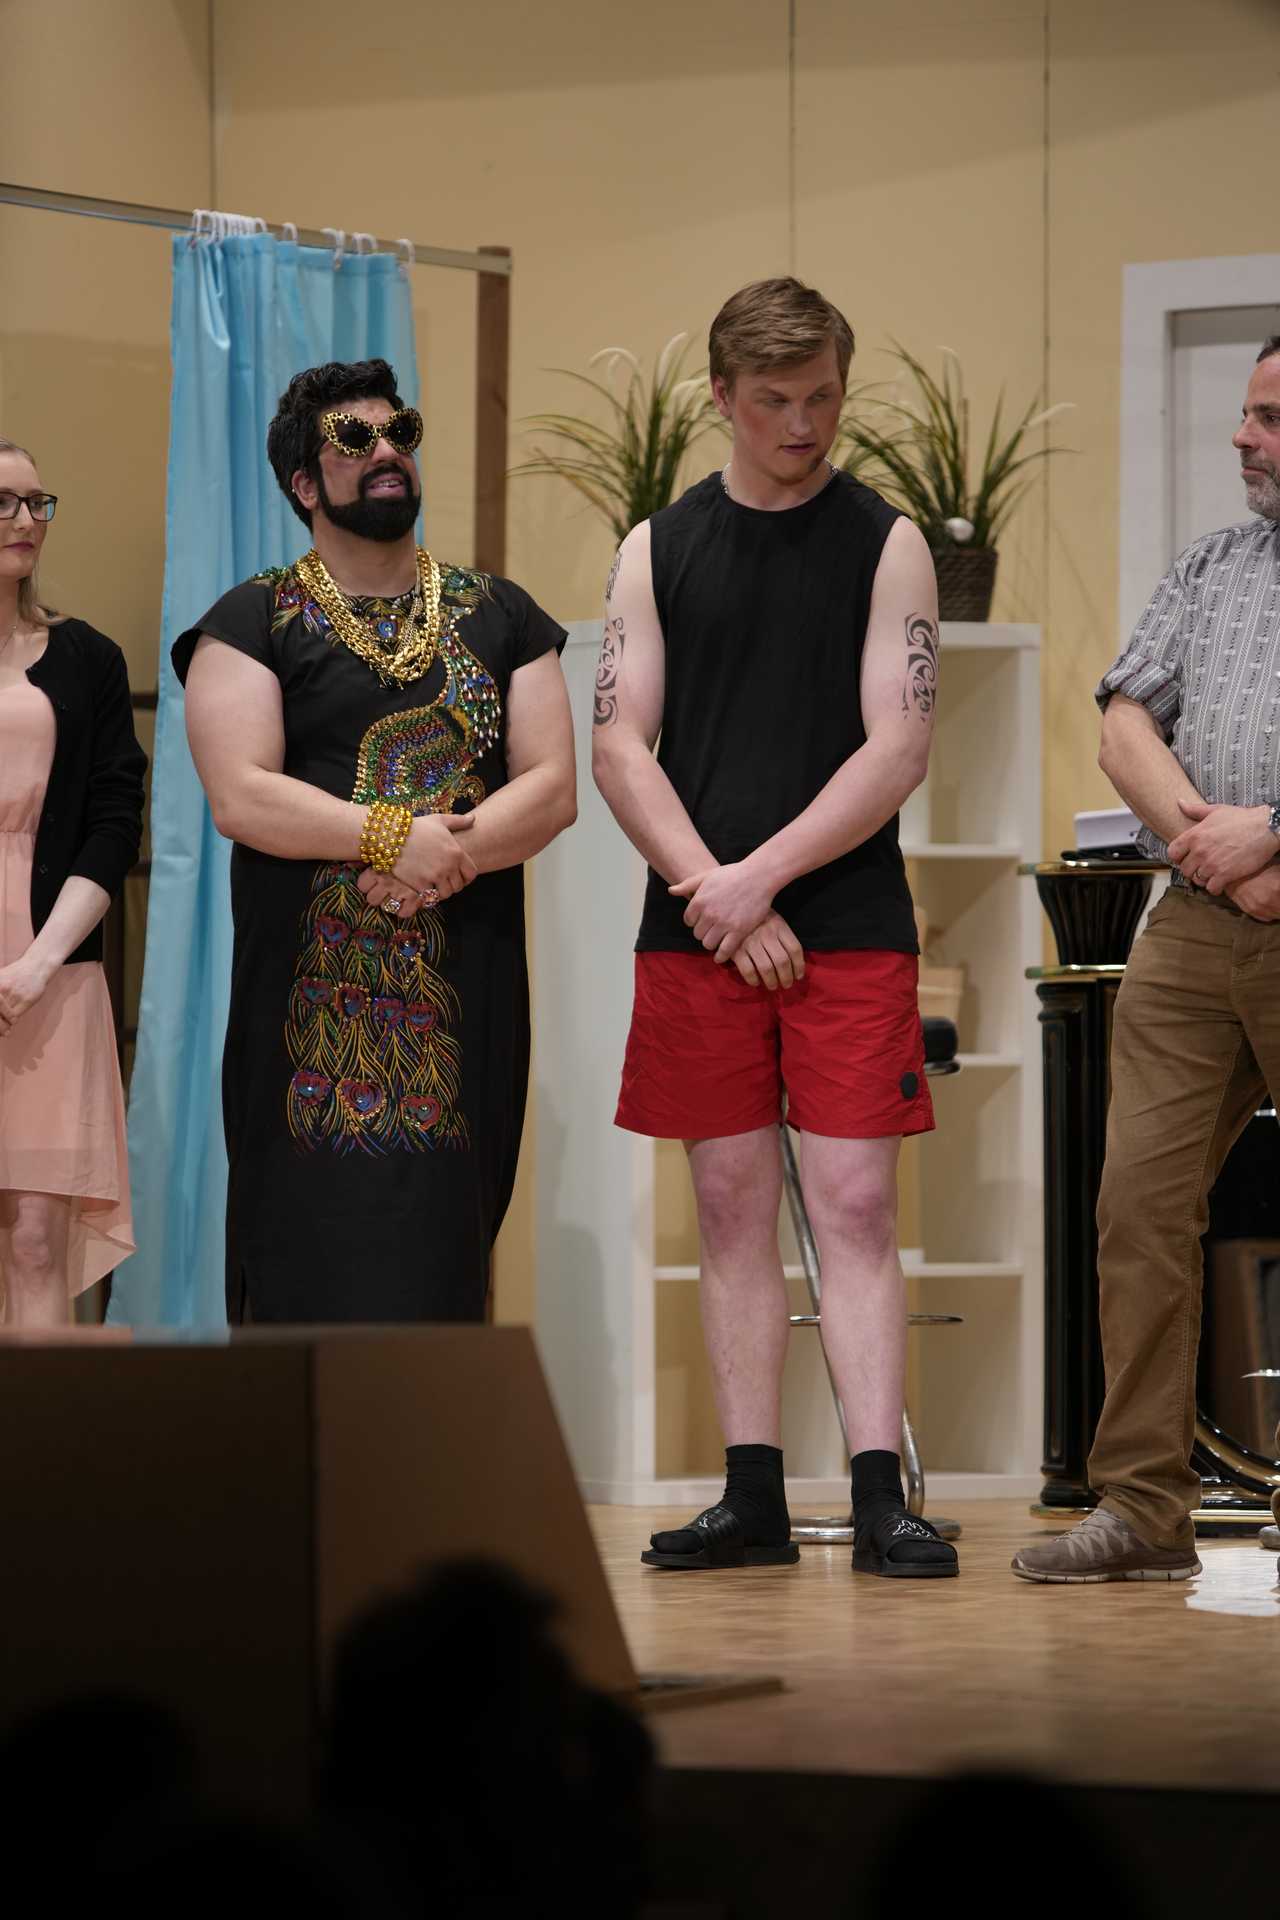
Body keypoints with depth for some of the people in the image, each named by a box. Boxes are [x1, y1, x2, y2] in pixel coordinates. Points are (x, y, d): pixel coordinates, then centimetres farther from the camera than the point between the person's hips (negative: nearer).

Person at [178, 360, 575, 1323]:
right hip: (315, 996, -3)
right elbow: (239, 795, -8)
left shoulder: (498, 616, 14)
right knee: (320, 1248, -7)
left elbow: (553, 786, 4)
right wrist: (392, 835, -17)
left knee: (444, 1237, 0)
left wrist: (442, 863, -13)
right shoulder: (254, 622, 5)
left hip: (468, 987, 3)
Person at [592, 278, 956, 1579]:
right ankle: (753, 1498, 9)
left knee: (855, 1202, -7)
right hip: (694, 933, 2)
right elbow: (620, 749, 4)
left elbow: (898, 749, -4)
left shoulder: (886, 543, 3)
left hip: (851, 932, -2)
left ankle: (879, 1498, -10)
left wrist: (762, 874, -12)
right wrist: (715, 896, -8)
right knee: (732, 1211, 5)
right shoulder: (657, 549, 9)